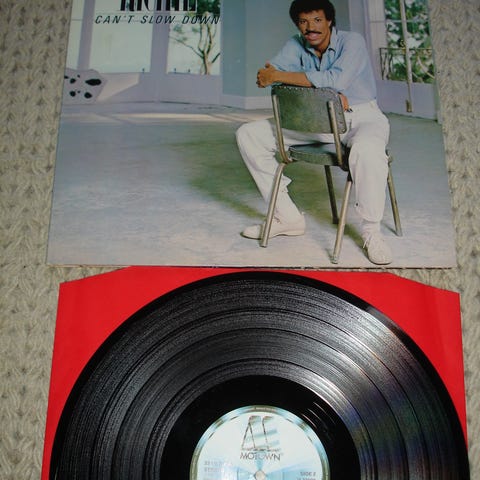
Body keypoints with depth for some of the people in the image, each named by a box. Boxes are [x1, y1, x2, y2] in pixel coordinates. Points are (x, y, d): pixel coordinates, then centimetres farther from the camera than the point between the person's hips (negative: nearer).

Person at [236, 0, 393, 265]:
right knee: (248, 134, -8)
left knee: (367, 150, -43)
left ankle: (371, 232, -19)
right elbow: (265, 77, -15)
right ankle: (287, 217, -6)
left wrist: (278, 76, -29)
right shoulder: (296, 45, 2)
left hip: (361, 116, -5)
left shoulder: (352, 41, -12)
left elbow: (337, 79, -32)